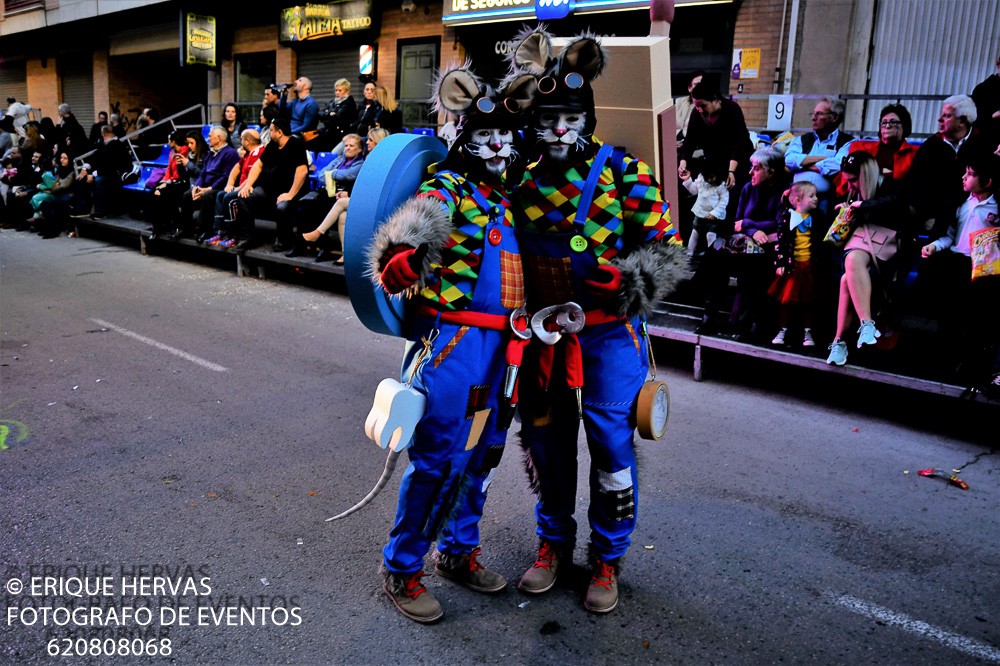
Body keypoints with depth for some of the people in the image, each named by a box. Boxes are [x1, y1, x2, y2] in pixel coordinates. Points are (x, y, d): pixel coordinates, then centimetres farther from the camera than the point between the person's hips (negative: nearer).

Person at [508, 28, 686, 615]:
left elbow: (666, 243, -8)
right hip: (540, 334, 4)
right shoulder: (522, 179, 5)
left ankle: (607, 560, 25)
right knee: (546, 441, 14)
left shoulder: (623, 172, -7)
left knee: (612, 445, 3)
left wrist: (643, 275, -26)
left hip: (609, 334, -3)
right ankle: (554, 543, 37)